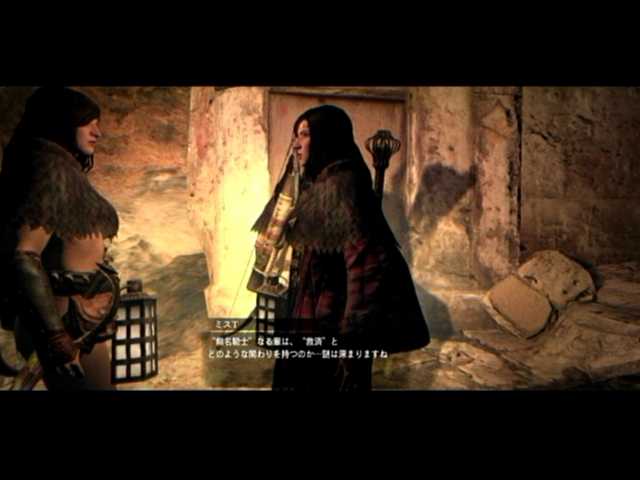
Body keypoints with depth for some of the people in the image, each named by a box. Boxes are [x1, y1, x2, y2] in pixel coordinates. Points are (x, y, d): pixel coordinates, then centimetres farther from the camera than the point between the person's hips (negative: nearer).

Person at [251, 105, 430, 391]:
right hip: (311, 316, 9)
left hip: (330, 322, -9)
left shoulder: (342, 182, -17)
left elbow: (364, 257, -24)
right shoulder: (318, 183, 12)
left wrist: (354, 333, -25)